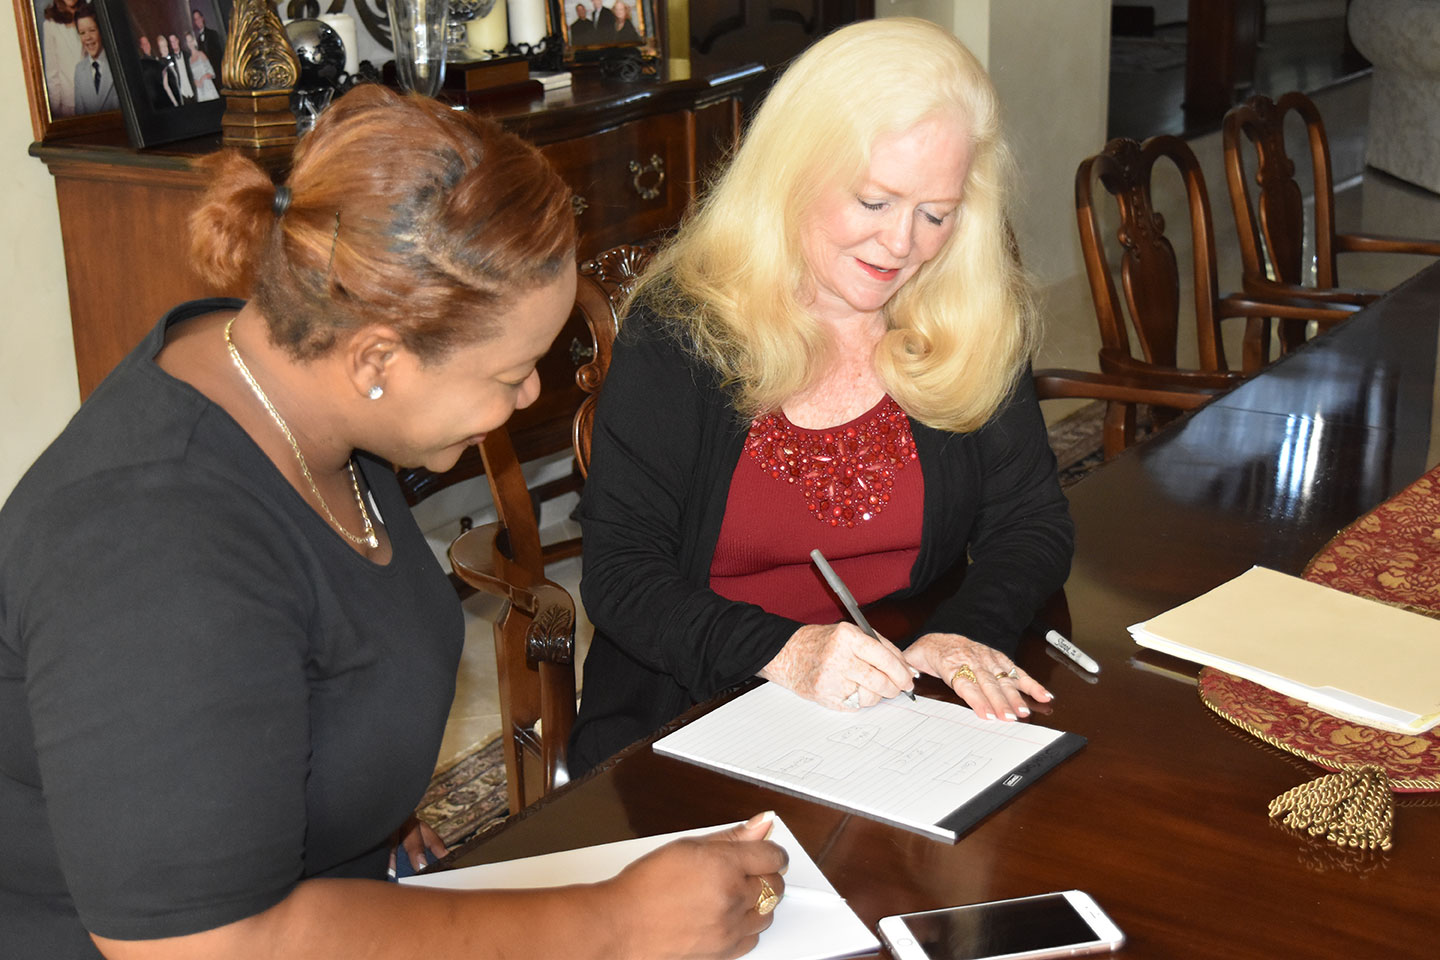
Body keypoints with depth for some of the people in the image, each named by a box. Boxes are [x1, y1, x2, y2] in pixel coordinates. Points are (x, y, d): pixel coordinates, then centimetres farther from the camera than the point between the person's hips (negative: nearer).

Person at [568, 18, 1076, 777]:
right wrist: (783, 651, -28)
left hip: (903, 702, 3)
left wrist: (968, 633, -17)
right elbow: (619, 575, -11)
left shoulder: (976, 324, 1)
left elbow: (1032, 522, 5)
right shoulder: (679, 325, -9)